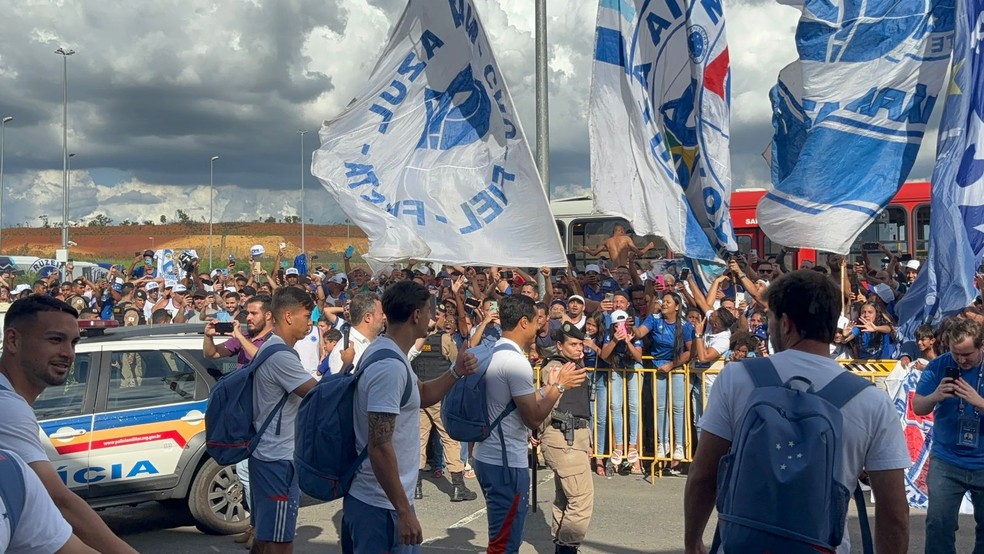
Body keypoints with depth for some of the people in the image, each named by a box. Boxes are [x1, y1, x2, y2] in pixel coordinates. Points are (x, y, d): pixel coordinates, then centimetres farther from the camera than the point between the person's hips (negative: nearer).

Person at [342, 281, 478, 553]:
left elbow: (421, 395, 22)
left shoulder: (382, 351, 8)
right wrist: (404, 512, -23)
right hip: (383, 505, -10)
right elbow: (379, 447, -26)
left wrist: (456, 372, 5)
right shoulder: (390, 367, -23)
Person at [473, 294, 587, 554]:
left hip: (488, 456, 10)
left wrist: (550, 386, 20)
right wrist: (559, 385, -6)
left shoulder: (493, 354, 11)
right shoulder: (515, 361, -19)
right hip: (506, 462, -10)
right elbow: (533, 418, -18)